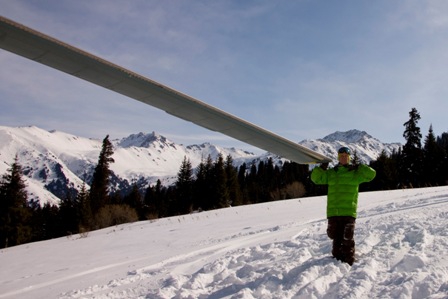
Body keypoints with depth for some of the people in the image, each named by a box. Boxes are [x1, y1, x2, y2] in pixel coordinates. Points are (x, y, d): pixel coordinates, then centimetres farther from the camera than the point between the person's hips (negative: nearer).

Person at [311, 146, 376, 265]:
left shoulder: (355, 173, 5)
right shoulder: (331, 173, 15)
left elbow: (371, 174, -3)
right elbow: (315, 178, 16)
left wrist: (359, 167, -13)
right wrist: (322, 168, 0)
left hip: (348, 212, -3)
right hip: (333, 212, 3)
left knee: (347, 239, -3)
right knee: (336, 238, 10)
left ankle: (349, 262, 5)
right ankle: (337, 259, 22)